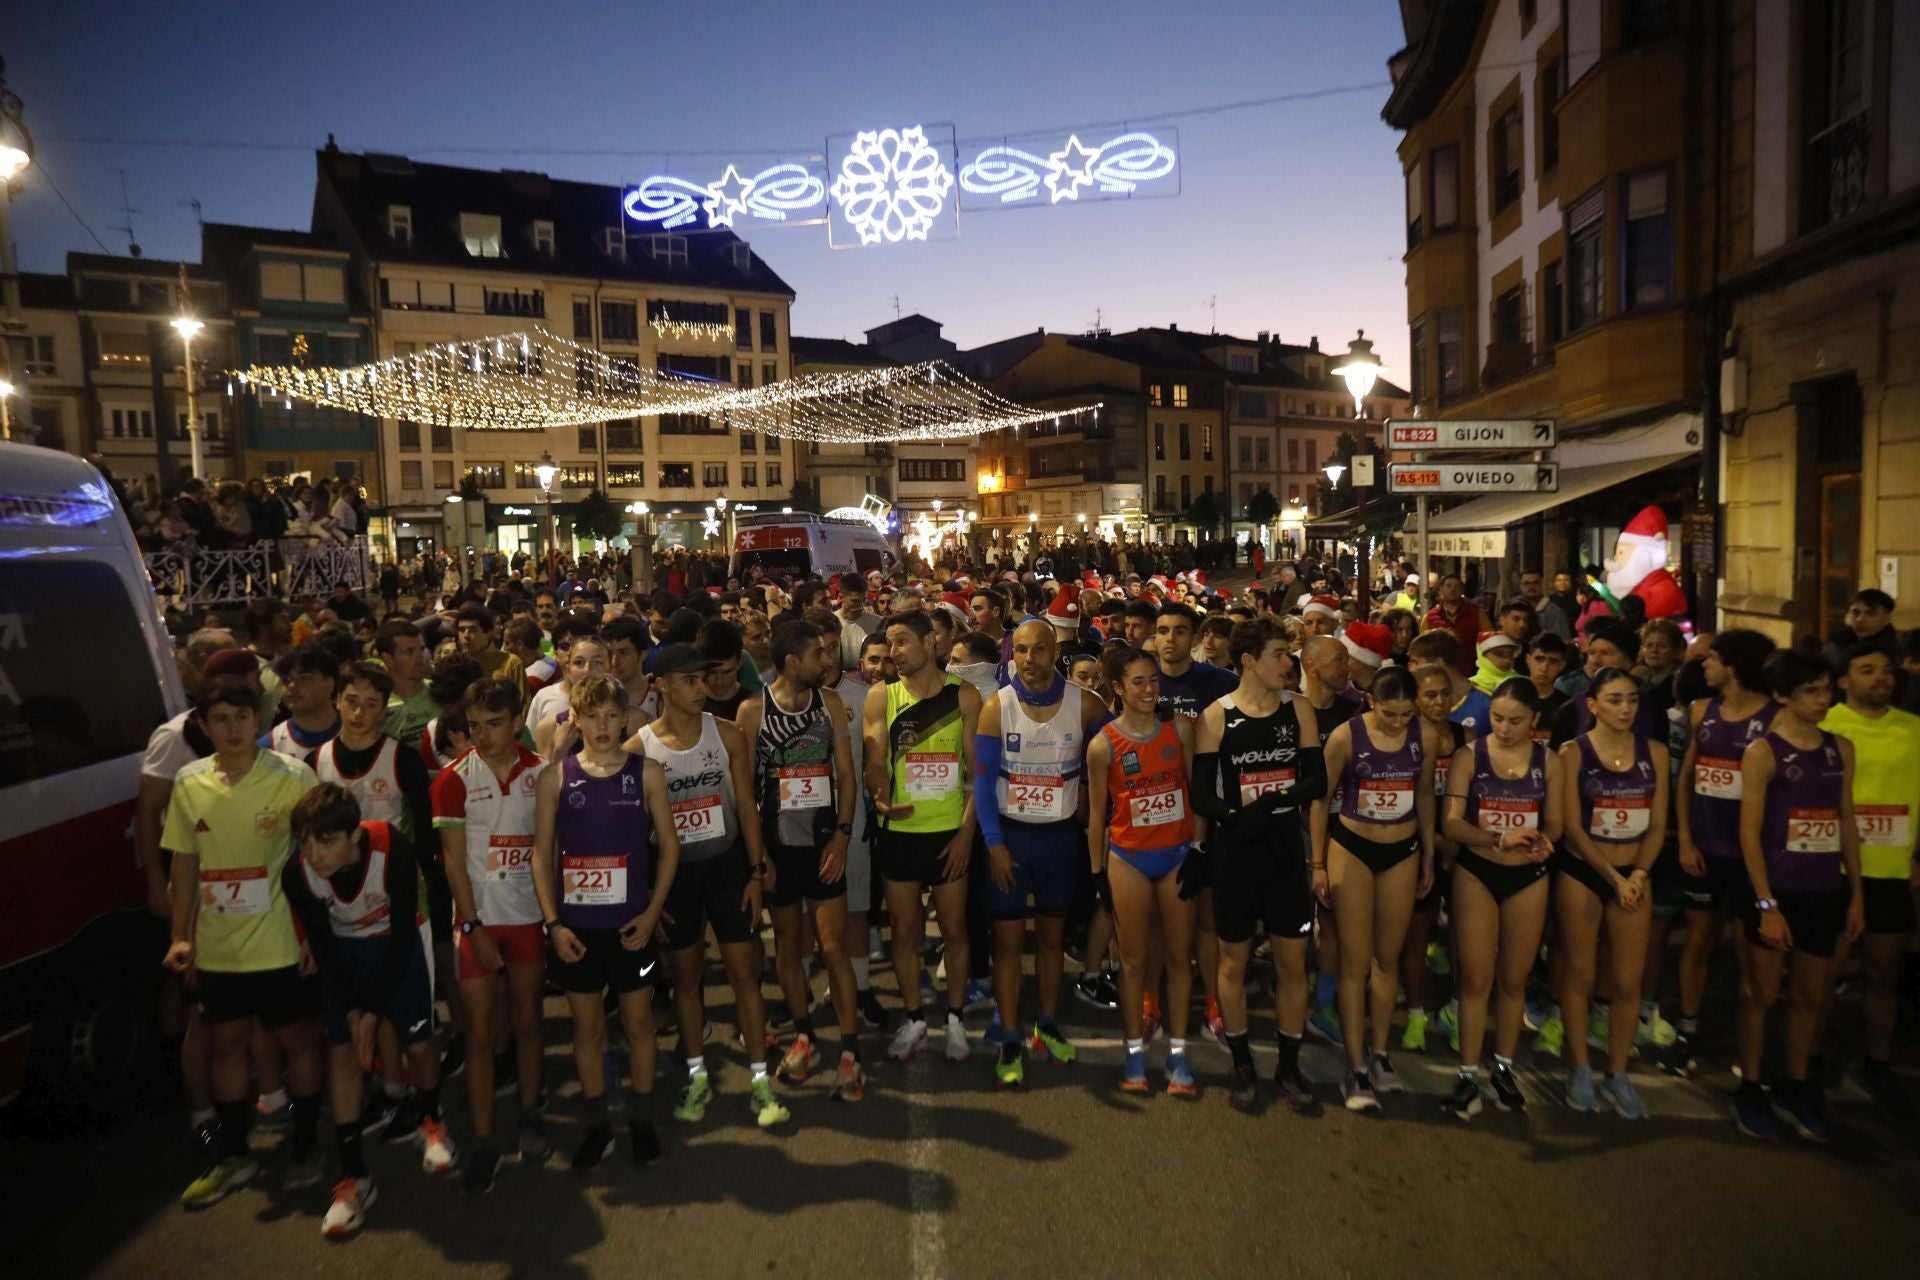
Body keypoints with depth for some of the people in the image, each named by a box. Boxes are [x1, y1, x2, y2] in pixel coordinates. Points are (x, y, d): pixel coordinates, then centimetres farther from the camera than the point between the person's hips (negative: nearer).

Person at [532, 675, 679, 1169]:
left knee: (638, 1020, 11)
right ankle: (597, 1124, 28)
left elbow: (669, 845, 1)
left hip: (630, 922, 0)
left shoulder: (646, 772, -3)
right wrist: (553, 922, -6)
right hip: (575, 925, 1)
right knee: (587, 1025, 12)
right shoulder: (555, 778, -2)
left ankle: (643, 1120, 27)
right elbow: (542, 854, 1)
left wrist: (652, 913, -6)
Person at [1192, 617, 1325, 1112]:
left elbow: (1317, 781, -3)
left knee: (1293, 961, 8)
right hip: (1235, 850, -2)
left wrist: (1272, 800, -20)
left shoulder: (1299, 709, 1)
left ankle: (1288, 1068, 25)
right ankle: (1242, 1066, 27)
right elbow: (1201, 794, -10)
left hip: (1286, 847, 2)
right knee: (1235, 960, 10)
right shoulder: (1216, 716, -7)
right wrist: (1234, 815, -29)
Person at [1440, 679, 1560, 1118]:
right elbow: (1451, 823, -14)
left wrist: (1542, 841, -21)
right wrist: (1498, 838, -31)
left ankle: (1504, 1069, 31)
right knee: (1476, 978, 1)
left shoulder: (1547, 761, -1)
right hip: (1476, 873, -2)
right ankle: (1468, 1075, 14)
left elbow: (1554, 823, 2)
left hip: (1529, 877, 2)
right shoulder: (1469, 756, -8)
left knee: (1514, 979, 13)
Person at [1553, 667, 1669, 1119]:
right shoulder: (1573, 752, -6)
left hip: (1634, 875, 3)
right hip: (1582, 873, -3)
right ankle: (1580, 1070, 19)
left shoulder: (1654, 752, 3)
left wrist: (1638, 873, -11)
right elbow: (1572, 826, -8)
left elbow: (1657, 824, 3)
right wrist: (1613, 877, -13)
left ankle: (1617, 1076, 20)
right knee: (1578, 974, 6)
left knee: (1628, 981, 5)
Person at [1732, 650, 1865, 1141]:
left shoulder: (1840, 749, 6)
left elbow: (1847, 823, 10)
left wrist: (1856, 893, 8)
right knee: (1762, 993, 6)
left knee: (1811, 995, 15)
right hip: (1776, 890, -5)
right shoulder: (1762, 752, -10)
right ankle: (1750, 1090, 20)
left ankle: (1794, 1087, 31)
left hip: (1825, 892, 5)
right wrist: (1765, 904, -14)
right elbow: (1750, 833, -11)